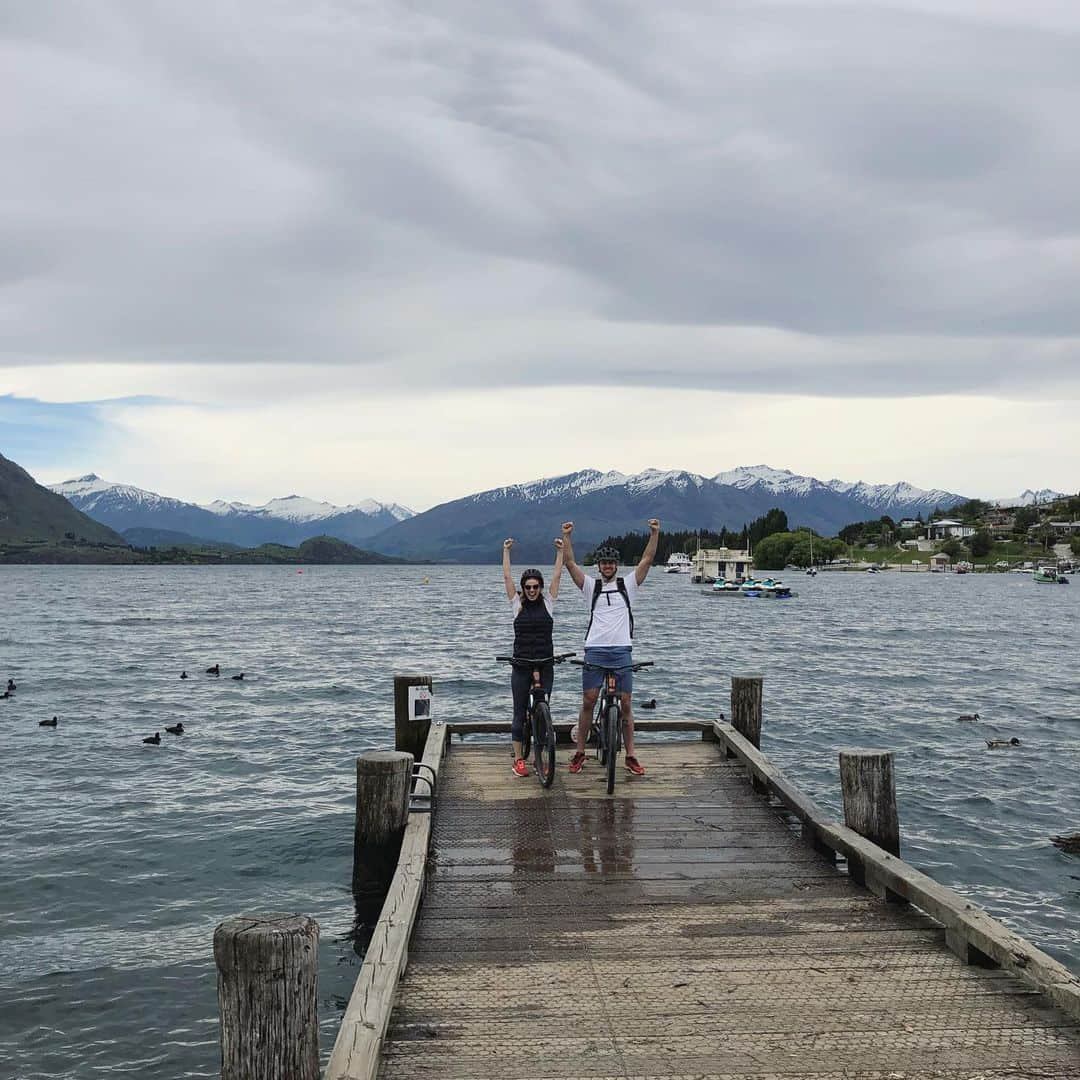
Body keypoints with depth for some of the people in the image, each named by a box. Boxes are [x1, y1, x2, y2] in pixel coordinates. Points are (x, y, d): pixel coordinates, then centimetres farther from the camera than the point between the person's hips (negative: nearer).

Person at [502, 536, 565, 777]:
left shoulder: (548, 603, 6)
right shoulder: (517, 605, 4)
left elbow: (556, 577, 3)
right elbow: (507, 577, 3)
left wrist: (560, 551, 2)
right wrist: (506, 550, 3)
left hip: (545, 666, 1)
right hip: (521, 666, -1)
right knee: (520, 713, 3)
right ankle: (518, 759, 8)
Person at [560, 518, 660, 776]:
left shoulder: (628, 585, 10)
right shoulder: (590, 586, 10)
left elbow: (647, 560, 1)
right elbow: (570, 563, 0)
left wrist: (654, 533, -10)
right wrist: (567, 536, -11)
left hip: (621, 651, 0)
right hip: (595, 651, 0)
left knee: (625, 704, 2)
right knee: (588, 702, 0)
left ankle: (630, 756, 8)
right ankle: (579, 753, 10)